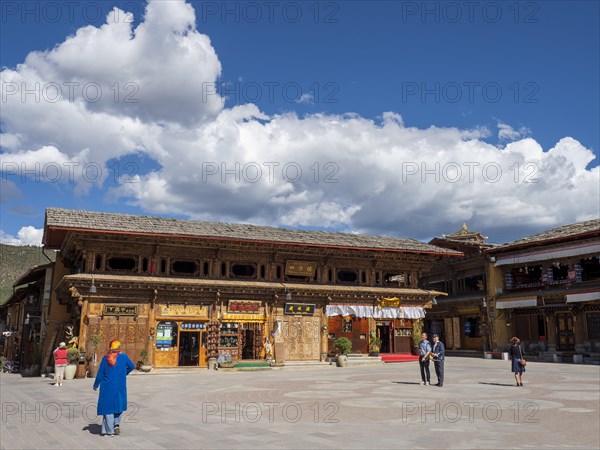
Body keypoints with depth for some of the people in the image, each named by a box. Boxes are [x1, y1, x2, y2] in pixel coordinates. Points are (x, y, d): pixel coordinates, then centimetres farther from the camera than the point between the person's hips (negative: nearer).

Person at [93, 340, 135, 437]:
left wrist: (96, 385, 14)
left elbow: (100, 374, -1)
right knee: (118, 404, 22)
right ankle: (117, 423, 9)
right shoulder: (123, 357, -8)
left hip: (107, 388, 0)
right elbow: (132, 366, 7)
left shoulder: (105, 358, -7)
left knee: (108, 407, 8)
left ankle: (110, 430, 9)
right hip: (120, 388, 0)